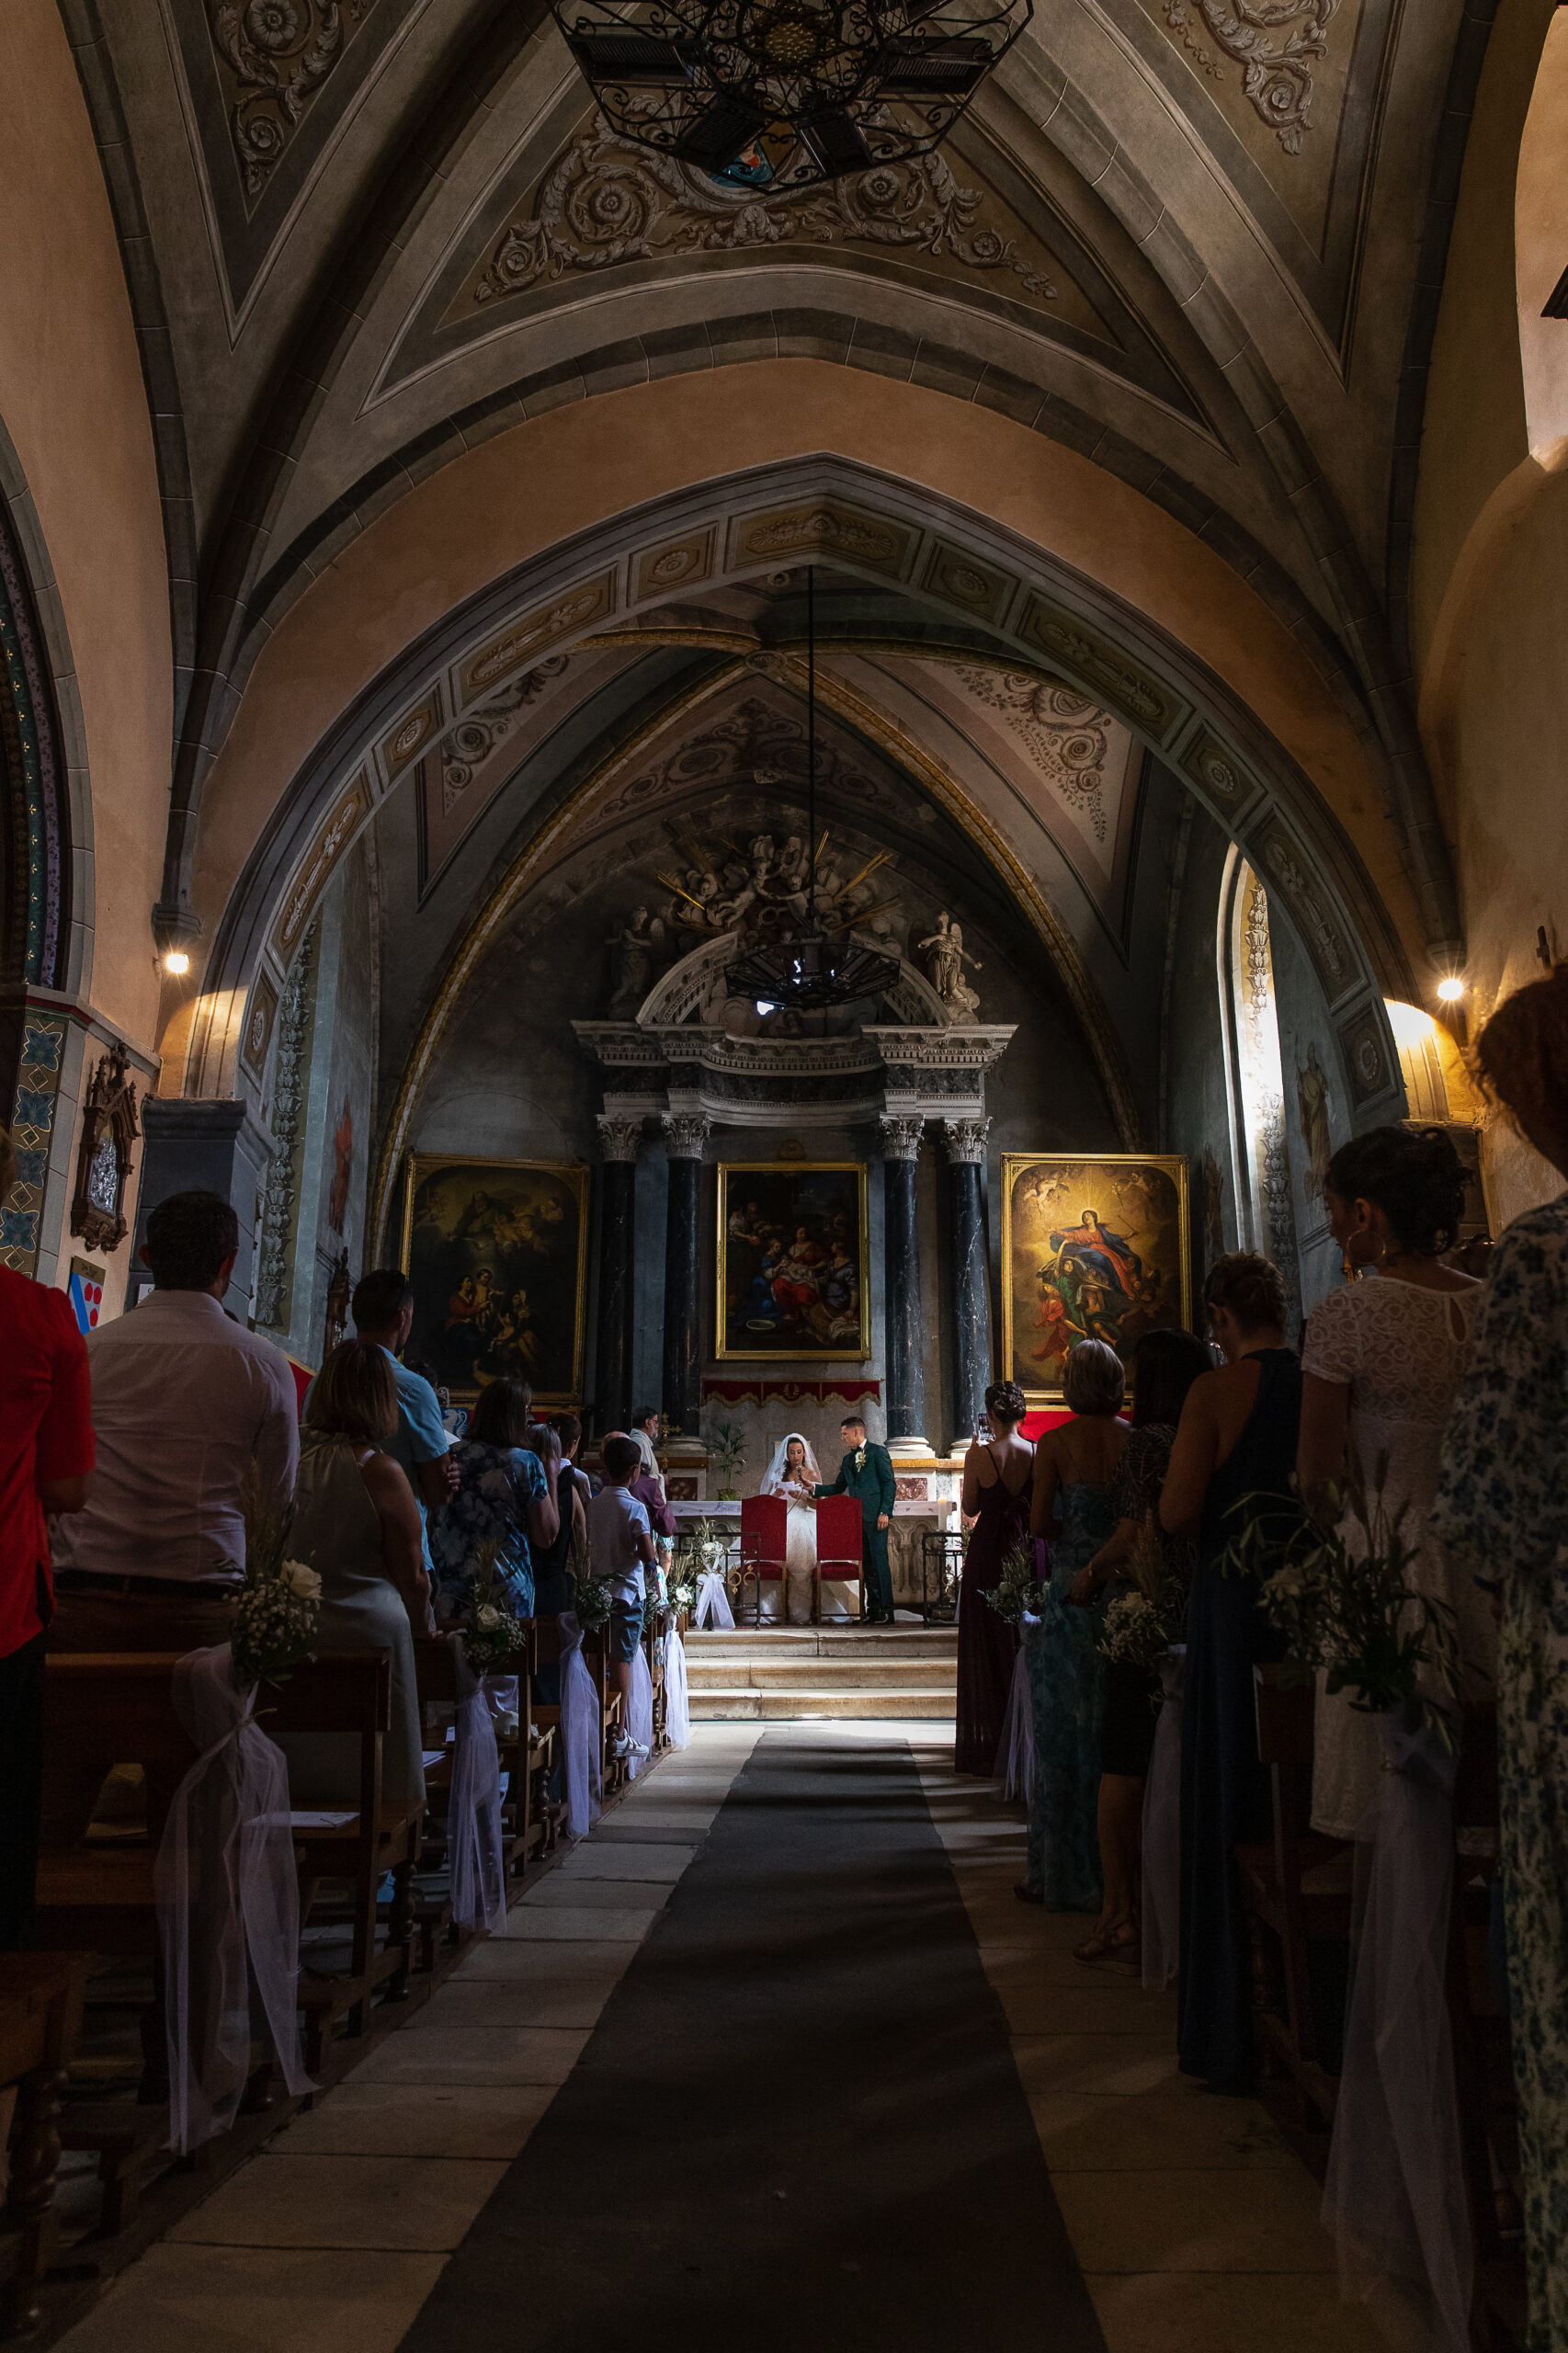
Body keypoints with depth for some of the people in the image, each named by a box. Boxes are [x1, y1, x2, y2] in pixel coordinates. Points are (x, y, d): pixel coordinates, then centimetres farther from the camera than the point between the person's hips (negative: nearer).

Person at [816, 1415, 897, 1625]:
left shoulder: (878, 1452, -1)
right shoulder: (848, 1460, 19)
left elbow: (889, 1483, -6)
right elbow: (838, 1488, 23)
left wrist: (885, 1512, -13)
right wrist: (815, 1487, 9)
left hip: (875, 1516, -7)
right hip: (857, 1518, 7)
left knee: (879, 1561, -8)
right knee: (866, 1564, 7)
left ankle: (886, 1612, -6)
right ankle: (873, 1609, 12)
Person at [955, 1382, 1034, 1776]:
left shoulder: (979, 1455, -13)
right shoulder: (1038, 1452, -6)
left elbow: (970, 1510, -3)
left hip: (988, 1552, -3)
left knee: (986, 1647, 9)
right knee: (1023, 1643, 15)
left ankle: (987, 1742, 14)